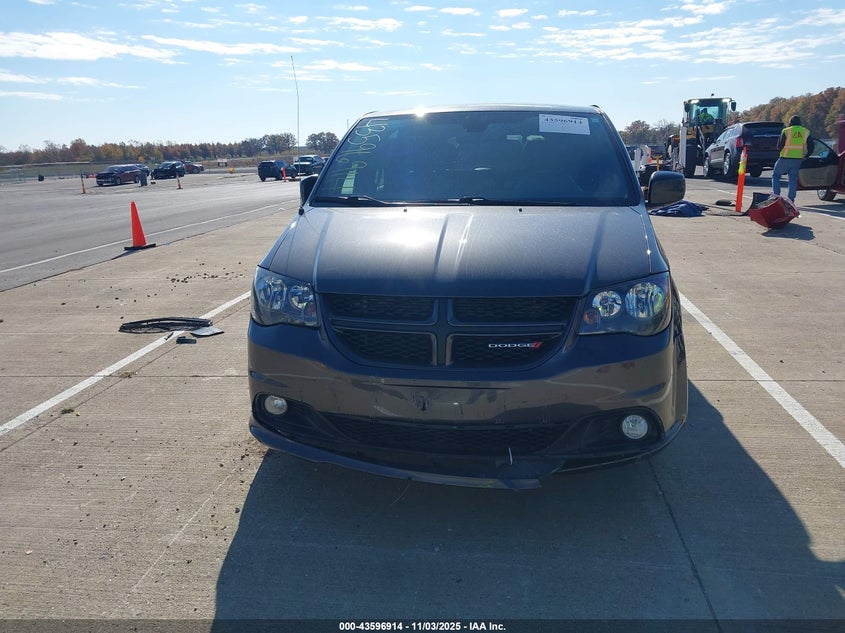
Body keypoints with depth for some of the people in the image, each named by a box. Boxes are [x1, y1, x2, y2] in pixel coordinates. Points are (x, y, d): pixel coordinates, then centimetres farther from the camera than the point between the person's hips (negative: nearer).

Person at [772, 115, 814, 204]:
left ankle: (776, 195, -1)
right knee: (793, 179, 9)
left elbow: (779, 146, -6)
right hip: (798, 159, 4)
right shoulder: (806, 132, 5)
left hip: (785, 158, -4)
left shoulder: (786, 131, -8)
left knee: (775, 175, 11)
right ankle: (791, 199, 6)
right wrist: (806, 156, 18)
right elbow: (811, 146, 6)